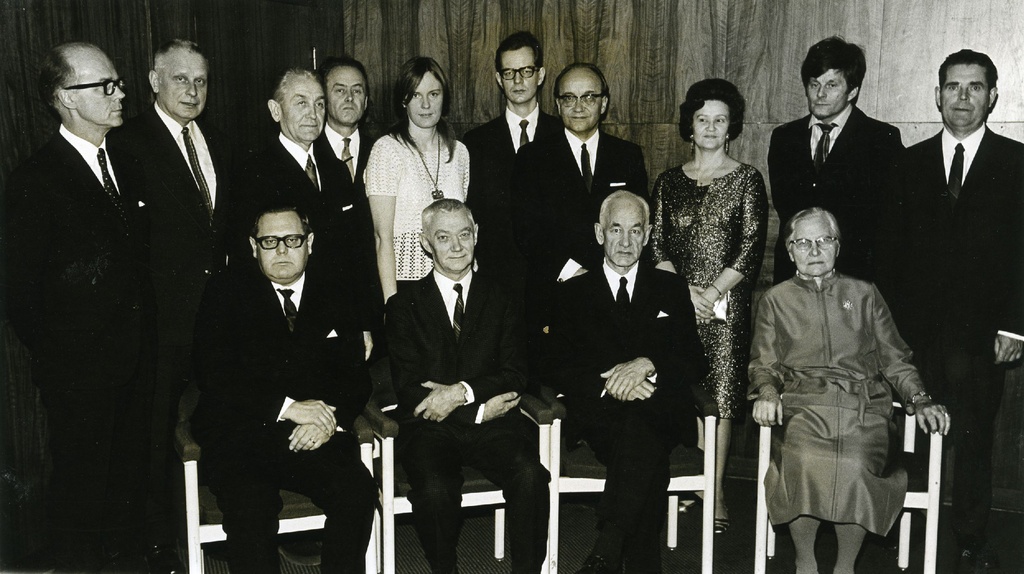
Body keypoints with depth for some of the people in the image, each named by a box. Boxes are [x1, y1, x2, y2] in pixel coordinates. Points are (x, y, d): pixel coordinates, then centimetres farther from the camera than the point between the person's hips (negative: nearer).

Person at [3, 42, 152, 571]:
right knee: (80, 481, 10)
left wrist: (145, 340, 7)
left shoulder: (128, 169, 8)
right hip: (78, 368, -6)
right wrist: (54, 361, -6)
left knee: (130, 471, 18)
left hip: (135, 361, 6)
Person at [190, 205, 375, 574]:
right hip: (238, 438, -2)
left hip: (315, 439, 2)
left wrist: (331, 419, -11)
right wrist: (286, 407, -14)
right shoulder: (226, 292, 8)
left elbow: (356, 377, 11)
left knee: (358, 491, -26)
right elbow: (212, 374, -4)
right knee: (250, 508, -31)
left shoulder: (336, 299, 16)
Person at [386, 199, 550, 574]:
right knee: (435, 490, -31)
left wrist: (463, 391, -13)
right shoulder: (404, 305, 10)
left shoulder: (503, 300, 14)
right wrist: (480, 409, -9)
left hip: (492, 425, 1)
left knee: (530, 474, -28)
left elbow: (515, 374, 4)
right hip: (430, 427, -1)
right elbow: (407, 388, 0)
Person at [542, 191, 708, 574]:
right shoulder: (572, 294, 16)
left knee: (640, 425, -37)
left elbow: (697, 365, 10)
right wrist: (609, 382, -13)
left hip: (662, 416, 0)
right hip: (598, 418, 0)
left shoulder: (672, 288, 19)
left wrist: (647, 365, -11)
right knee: (648, 460, -35)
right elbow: (553, 370, 5)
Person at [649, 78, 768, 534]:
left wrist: (712, 292, -10)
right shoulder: (669, 181, 11)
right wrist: (686, 292, -7)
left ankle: (716, 495, 4)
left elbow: (752, 249, -2)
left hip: (726, 304, -2)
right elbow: (656, 246, 7)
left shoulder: (746, 180, 4)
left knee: (720, 398, -2)